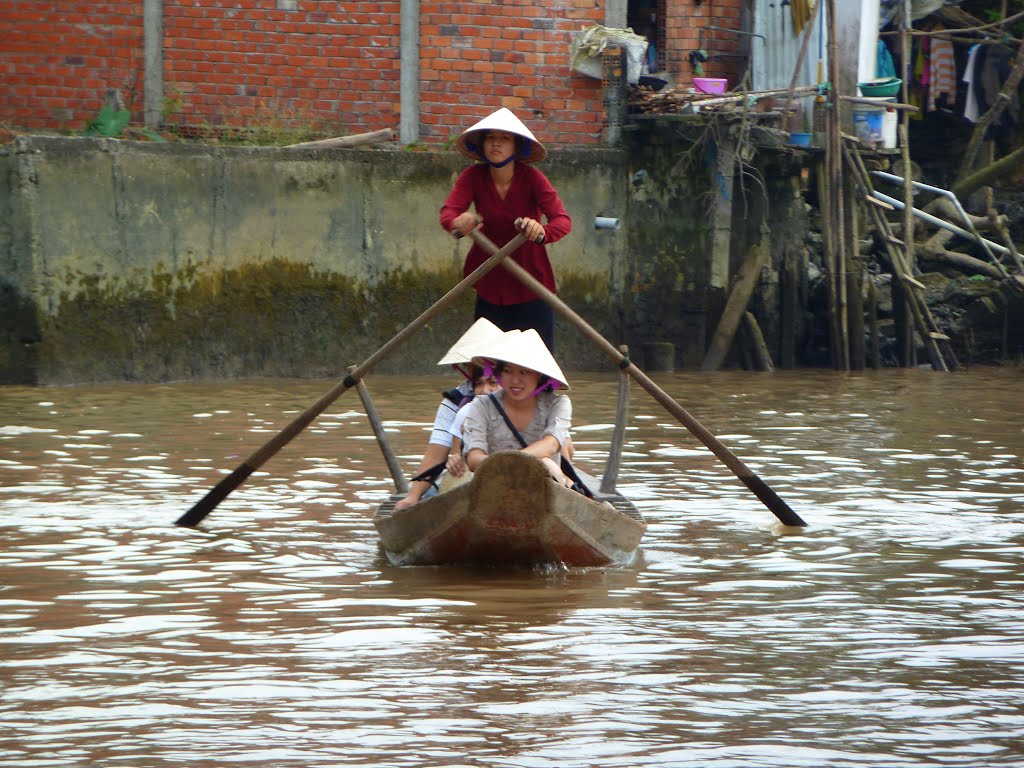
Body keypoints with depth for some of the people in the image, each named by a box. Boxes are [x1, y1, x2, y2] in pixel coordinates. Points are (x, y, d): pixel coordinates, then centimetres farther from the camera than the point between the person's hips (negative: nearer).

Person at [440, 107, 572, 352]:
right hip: (491, 284, 2)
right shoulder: (473, 177, -7)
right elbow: (448, 211, -21)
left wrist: (542, 231, -47)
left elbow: (563, 220, -23)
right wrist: (457, 223, -47)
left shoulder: (532, 178, -12)